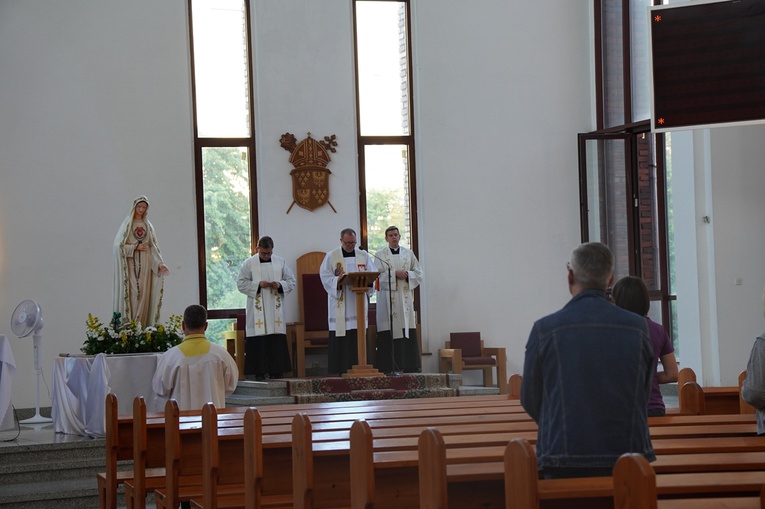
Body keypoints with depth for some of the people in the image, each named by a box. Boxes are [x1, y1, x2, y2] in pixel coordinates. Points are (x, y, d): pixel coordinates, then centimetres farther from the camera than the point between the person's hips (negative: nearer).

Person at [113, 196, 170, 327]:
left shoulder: (148, 226, 13)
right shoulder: (127, 224, 2)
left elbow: (153, 247, 7)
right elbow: (118, 245, -6)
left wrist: (160, 263, -7)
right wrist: (136, 247, -11)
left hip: (145, 266, 3)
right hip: (131, 266, -3)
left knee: (143, 295, -1)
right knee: (131, 295, -8)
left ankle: (142, 325, 1)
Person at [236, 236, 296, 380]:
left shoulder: (280, 262, 7)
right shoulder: (248, 264, 1)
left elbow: (291, 281, 10)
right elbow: (241, 283, -1)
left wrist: (280, 285, -10)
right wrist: (258, 284, -14)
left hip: (275, 310, 2)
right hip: (257, 311, -2)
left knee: (277, 341, 2)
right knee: (258, 342, -5)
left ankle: (276, 371, 8)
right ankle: (259, 372, -1)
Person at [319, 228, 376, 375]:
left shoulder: (364, 256, 13)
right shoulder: (331, 256, 6)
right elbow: (325, 276, -2)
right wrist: (338, 281, -20)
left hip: (358, 302, 2)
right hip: (339, 304, -2)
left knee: (359, 335, -2)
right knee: (340, 338, -7)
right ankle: (341, 369, -6)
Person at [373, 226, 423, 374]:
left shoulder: (409, 254, 15)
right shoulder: (380, 255, 7)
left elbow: (419, 274, 10)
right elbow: (377, 276, -5)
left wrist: (407, 274, -8)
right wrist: (395, 273, -14)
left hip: (405, 298, 3)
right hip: (387, 299, -3)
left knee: (408, 333, -2)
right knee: (388, 334, -8)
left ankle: (409, 366, 0)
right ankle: (389, 366, -8)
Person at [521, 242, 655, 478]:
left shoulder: (545, 329, -6)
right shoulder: (638, 327, 1)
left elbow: (530, 401, 4)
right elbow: (644, 396, 10)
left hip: (565, 464, -2)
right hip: (629, 461, 2)